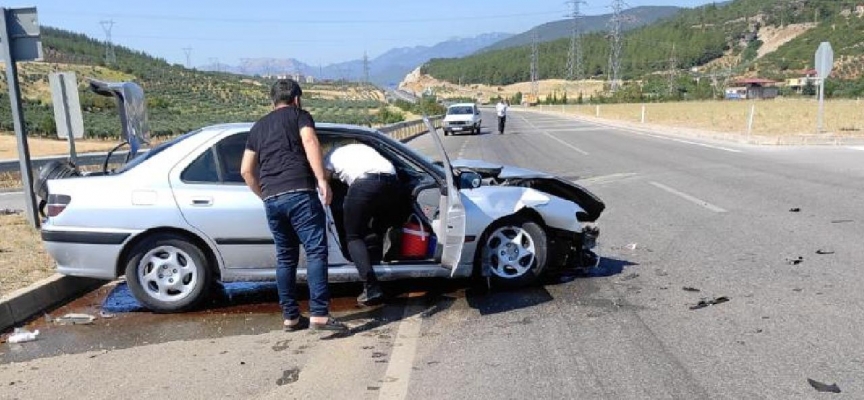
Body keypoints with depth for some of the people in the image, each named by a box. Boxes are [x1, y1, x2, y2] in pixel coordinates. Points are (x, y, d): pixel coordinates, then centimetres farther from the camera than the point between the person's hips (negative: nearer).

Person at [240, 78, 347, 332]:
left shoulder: (259, 126, 26)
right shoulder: (299, 115, 12)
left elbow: (246, 171, 22)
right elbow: (310, 143, -10)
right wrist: (322, 180, -16)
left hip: (271, 199, 6)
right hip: (299, 193, -6)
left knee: (285, 257, 13)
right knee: (316, 251, -7)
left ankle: (290, 317, 17)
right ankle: (319, 315, -14)